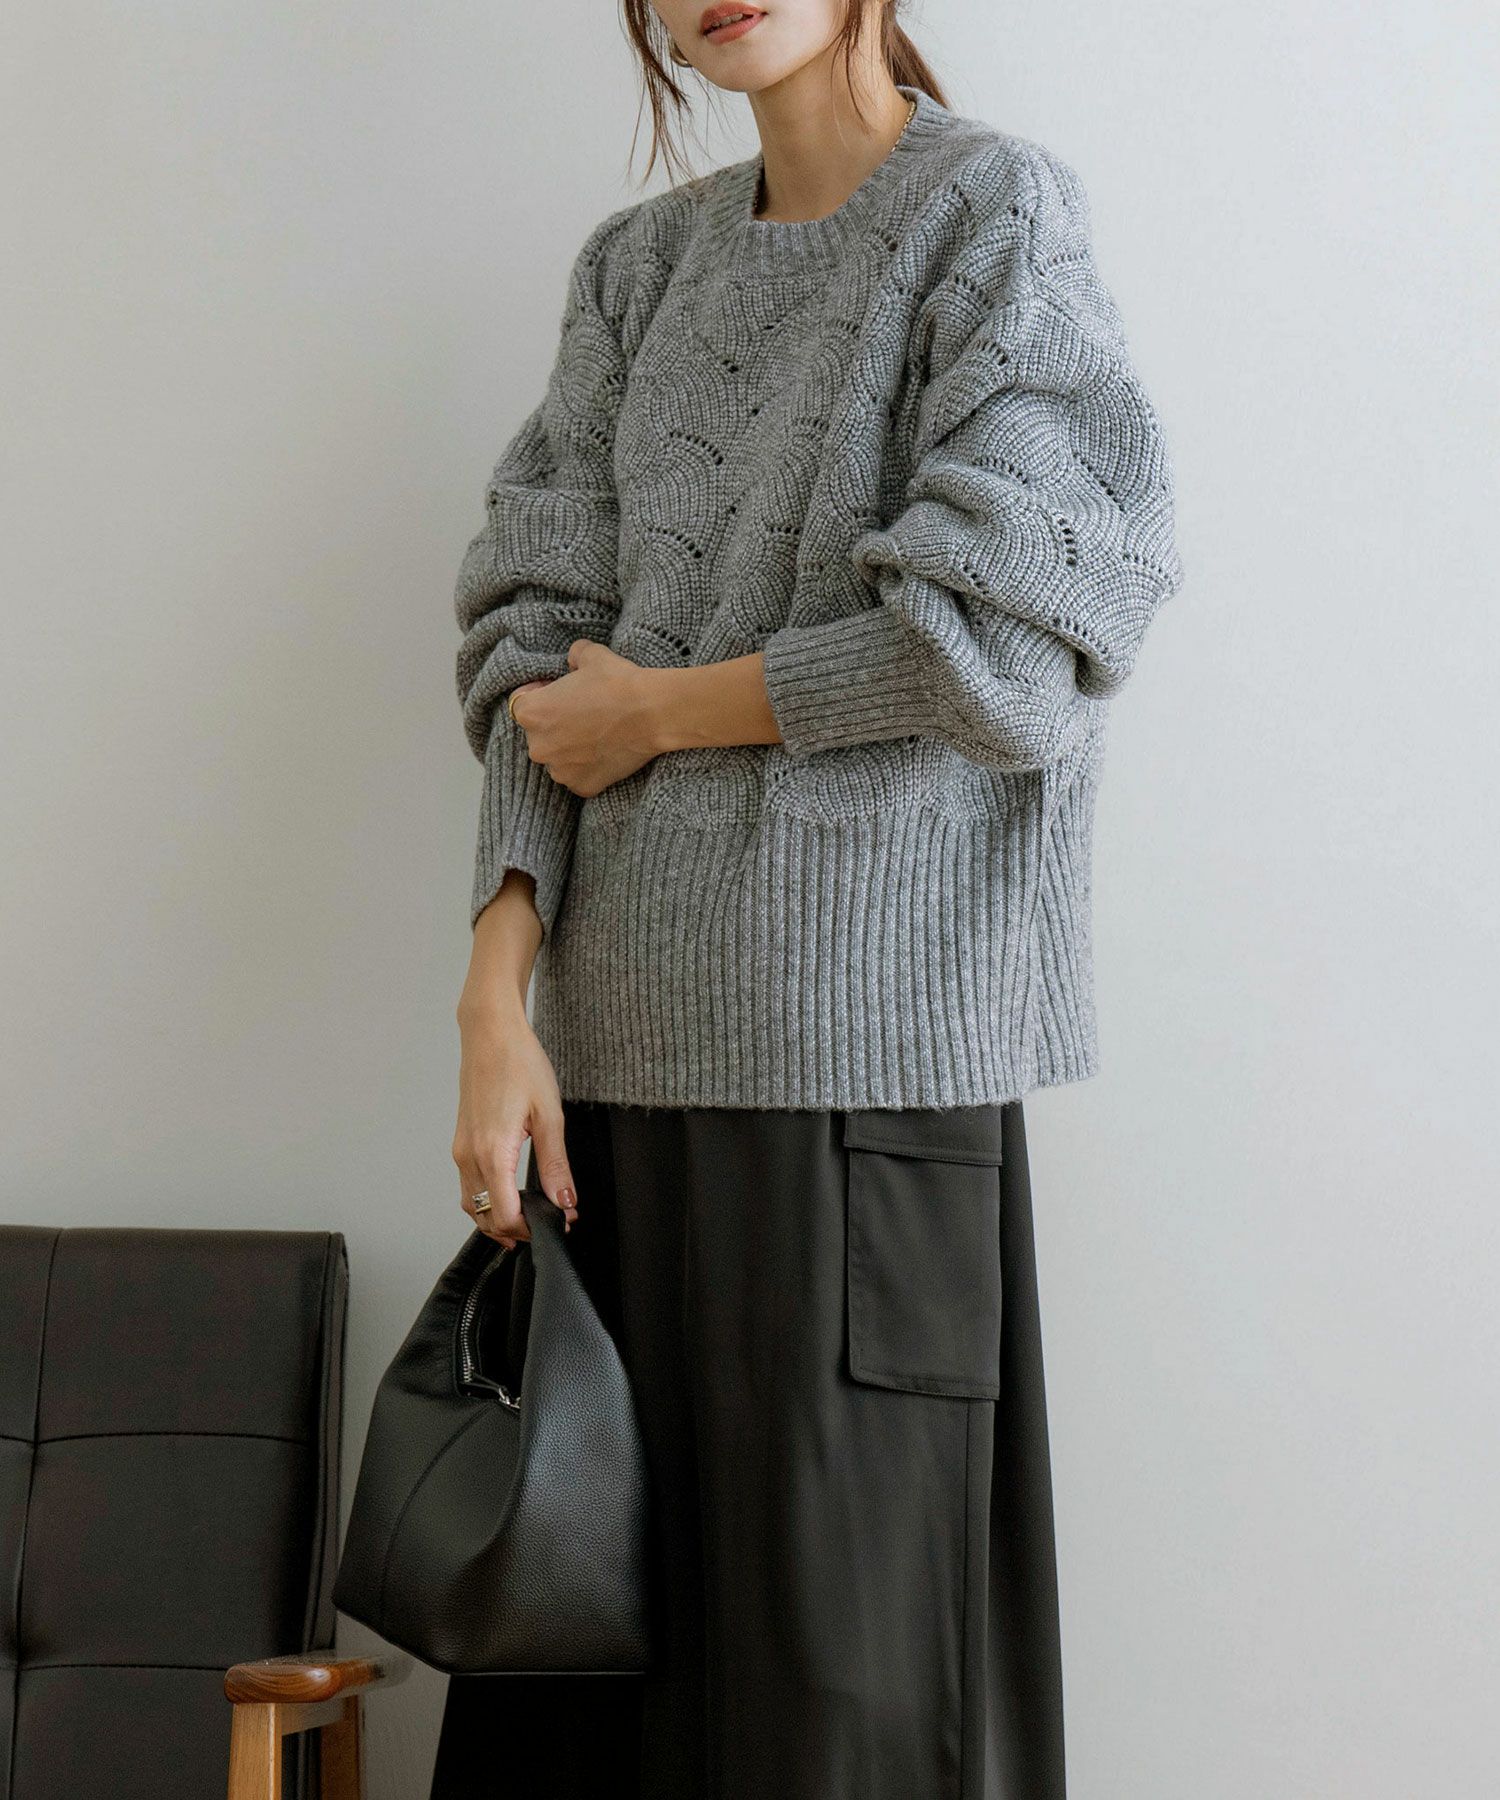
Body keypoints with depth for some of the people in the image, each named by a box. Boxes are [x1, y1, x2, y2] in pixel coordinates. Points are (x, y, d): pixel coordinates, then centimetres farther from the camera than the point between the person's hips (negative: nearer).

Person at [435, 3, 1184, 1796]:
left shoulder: (995, 211, 1)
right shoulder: (637, 266, 16)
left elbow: (1002, 622, -10)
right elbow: (544, 631, 9)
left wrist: (659, 708, -2)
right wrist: (495, 993, -2)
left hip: (859, 1042, -5)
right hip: (627, 1040, 5)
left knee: (841, 1641, -2)